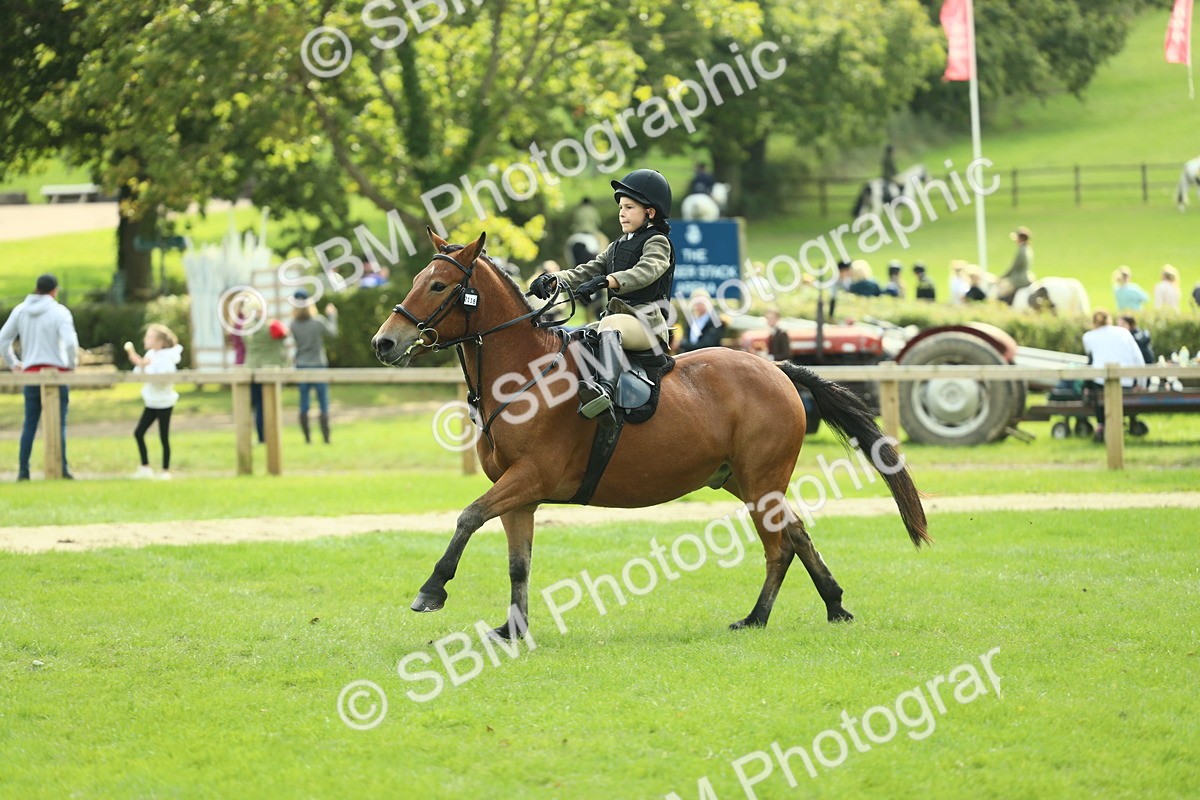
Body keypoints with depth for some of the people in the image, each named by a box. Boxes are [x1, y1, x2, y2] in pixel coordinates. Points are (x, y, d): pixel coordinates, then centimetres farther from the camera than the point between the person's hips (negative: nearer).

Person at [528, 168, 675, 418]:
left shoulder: (657, 243, 0)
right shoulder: (617, 248, 26)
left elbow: (645, 271, -22)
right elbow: (586, 272, 15)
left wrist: (605, 281, -37)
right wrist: (554, 280, -6)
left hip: (646, 321, -9)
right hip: (616, 316, 9)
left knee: (608, 328, -40)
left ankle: (605, 390, -65)